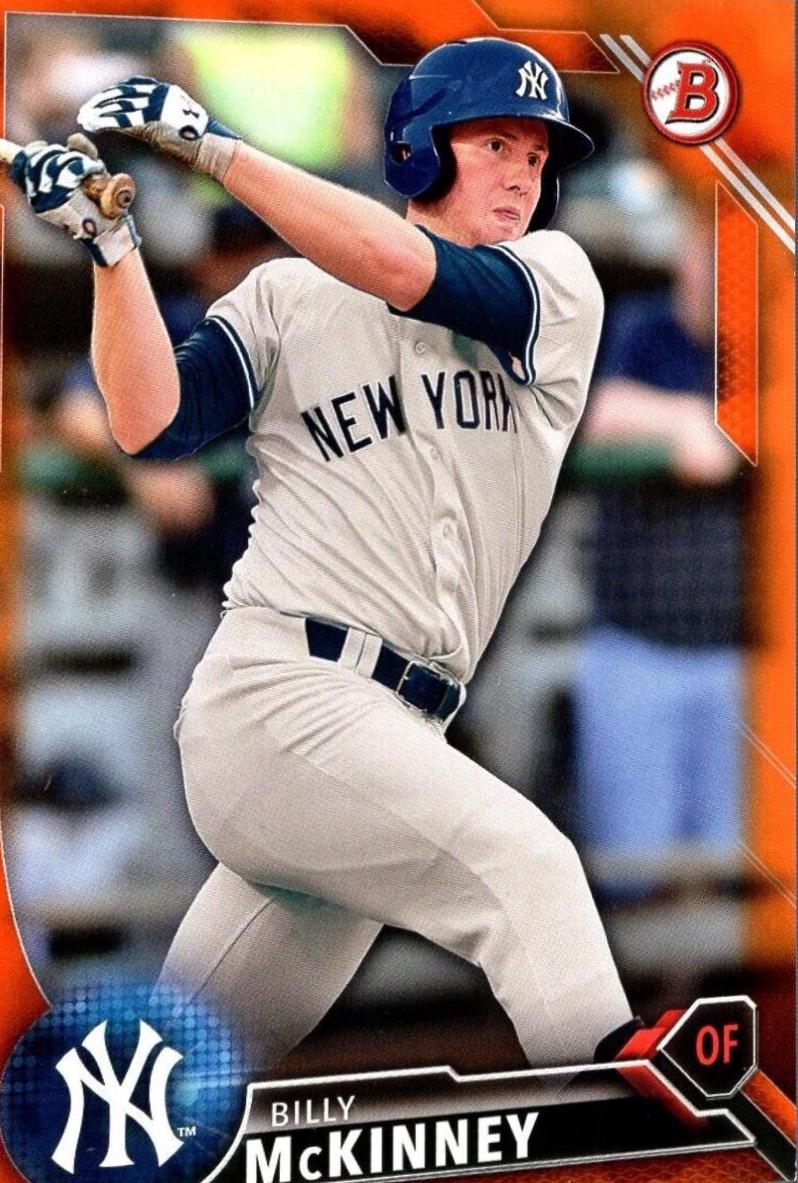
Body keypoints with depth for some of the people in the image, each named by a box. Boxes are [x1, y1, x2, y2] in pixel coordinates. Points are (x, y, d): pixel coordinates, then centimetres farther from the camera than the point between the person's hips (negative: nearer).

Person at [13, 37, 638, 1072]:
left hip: (393, 734, 4)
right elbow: (150, 425, -3)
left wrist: (212, 146, -11)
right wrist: (111, 242, -11)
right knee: (524, 865, -26)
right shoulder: (287, 298, 8)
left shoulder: (559, 283, 9)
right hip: (278, 694, -4)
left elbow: (408, 273, -10)